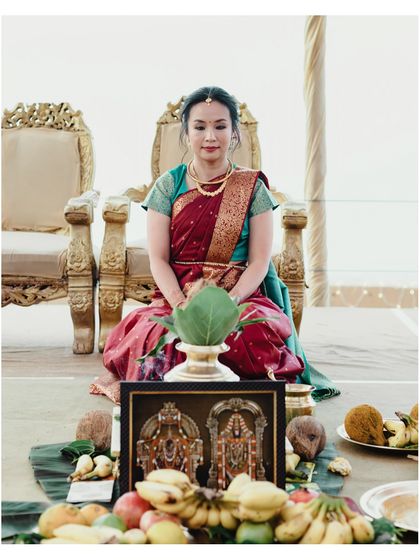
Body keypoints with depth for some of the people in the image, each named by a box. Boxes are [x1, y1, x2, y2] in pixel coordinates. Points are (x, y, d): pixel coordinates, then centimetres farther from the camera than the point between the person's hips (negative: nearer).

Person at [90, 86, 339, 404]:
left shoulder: (253, 189, 7)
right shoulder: (168, 186, 9)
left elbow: (259, 262, 1)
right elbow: (158, 259, 3)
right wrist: (181, 304, -15)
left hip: (240, 298, 0)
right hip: (175, 297, 0)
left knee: (258, 334, -34)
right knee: (155, 336, -34)